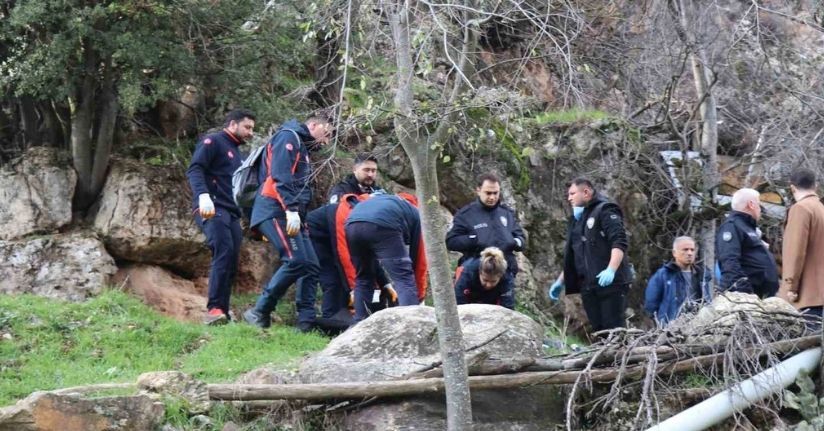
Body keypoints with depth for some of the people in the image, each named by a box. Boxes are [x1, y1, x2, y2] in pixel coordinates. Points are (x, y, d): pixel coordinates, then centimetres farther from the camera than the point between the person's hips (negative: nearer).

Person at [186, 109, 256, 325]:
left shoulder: (236, 153, 29)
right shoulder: (213, 141, 3)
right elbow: (194, 169, -12)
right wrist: (203, 195, -29)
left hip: (232, 213, 9)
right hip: (212, 209, -9)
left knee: (231, 264, 0)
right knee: (224, 252, -26)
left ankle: (223, 314, 1)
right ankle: (214, 309, -31)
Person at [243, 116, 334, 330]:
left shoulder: (303, 148, 28)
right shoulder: (289, 137, -3)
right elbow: (281, 175, -18)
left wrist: (299, 217, 11)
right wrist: (291, 210, -26)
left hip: (291, 215, 10)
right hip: (276, 211, -10)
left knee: (311, 266, 1)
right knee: (296, 261, -20)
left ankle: (306, 323, -1)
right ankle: (259, 312, -13)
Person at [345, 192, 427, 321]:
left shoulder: (379, 199, 44)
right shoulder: (414, 213, 33)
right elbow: (419, 257, 30)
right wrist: (419, 294, 38)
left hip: (353, 224, 5)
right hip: (382, 225, -5)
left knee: (363, 279, 24)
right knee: (404, 279, 0)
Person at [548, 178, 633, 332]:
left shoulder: (604, 210, -2)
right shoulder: (576, 220, 24)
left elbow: (620, 242, -15)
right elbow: (571, 257, 30)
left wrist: (611, 270, -28)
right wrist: (560, 281, 24)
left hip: (610, 282, -7)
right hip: (588, 286, 7)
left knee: (614, 329, -13)